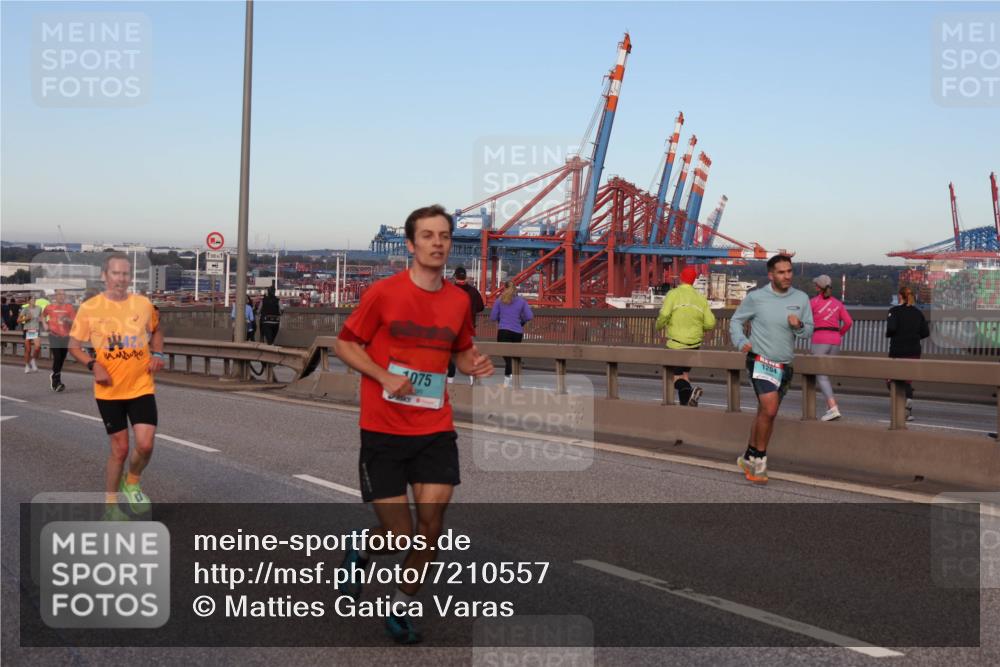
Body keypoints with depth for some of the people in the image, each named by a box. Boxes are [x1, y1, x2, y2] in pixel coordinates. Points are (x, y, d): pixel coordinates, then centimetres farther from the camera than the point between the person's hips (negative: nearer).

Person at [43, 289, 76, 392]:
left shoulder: (69, 307, 3)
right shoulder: (50, 307, 3)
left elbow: (74, 322, 1)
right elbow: (43, 315, 23)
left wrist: (67, 319, -17)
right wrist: (45, 325, 7)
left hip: (66, 336, 2)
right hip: (54, 336, -2)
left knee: (62, 359, 9)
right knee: (57, 357, -15)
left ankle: (54, 377, 33)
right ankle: (57, 382, -8)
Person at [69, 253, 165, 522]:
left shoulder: (143, 304, 0)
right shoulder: (89, 308, -7)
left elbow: (156, 331, 20)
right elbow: (73, 345, 1)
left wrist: (157, 354, 1)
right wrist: (94, 365, -15)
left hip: (141, 387, 2)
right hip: (109, 391, -1)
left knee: (145, 444, -11)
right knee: (120, 448, 3)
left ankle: (132, 483, 21)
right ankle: (111, 505, 22)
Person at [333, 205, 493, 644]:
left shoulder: (459, 301, 4)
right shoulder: (383, 293, -7)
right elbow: (345, 344, 0)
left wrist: (475, 365, -3)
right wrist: (384, 377, -15)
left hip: (435, 431, 3)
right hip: (383, 431, -3)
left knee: (431, 522, -6)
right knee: (400, 533, -3)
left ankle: (401, 608, 18)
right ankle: (361, 554, 35)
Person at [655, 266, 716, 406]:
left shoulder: (673, 294, -5)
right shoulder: (701, 298, 6)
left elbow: (664, 314, -18)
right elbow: (710, 323, 1)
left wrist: (659, 326, 3)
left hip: (675, 343, -4)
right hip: (694, 343, 4)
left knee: (676, 377, 0)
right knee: (685, 373, 20)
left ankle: (688, 391, -29)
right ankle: (686, 404, 15)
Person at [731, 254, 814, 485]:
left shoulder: (801, 299, 3)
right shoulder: (756, 297, -7)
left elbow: (809, 331, 7)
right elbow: (736, 320, 5)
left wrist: (799, 325, -15)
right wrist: (741, 342, -12)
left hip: (784, 366, 5)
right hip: (761, 362, -5)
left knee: (765, 413, 13)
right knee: (769, 410, -19)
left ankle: (749, 457, 27)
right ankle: (760, 459, -4)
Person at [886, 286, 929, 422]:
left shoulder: (894, 311, -7)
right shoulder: (917, 312, 7)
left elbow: (891, 328, -20)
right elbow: (926, 332, 3)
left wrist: (888, 334, 0)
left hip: (897, 351, -4)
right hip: (914, 352, 4)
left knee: (892, 379, 6)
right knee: (908, 380, 12)